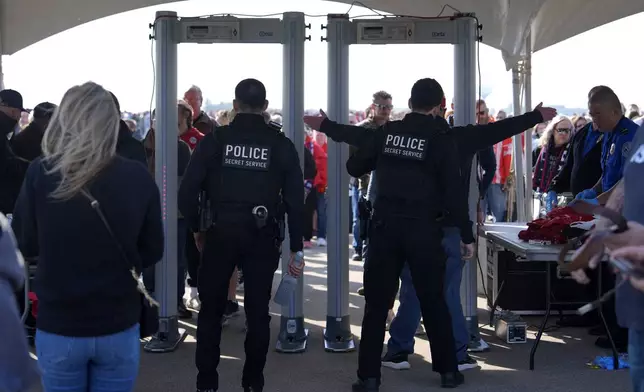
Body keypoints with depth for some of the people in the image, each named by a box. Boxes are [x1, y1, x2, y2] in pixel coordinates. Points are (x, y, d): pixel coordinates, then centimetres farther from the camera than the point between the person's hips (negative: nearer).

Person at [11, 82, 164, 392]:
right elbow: (153, 251, 1)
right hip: (119, 327, 1)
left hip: (58, 327, 0)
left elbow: (25, 245, 2)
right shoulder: (138, 178, -11)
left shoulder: (40, 174, -13)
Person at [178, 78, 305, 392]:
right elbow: (295, 199, -1)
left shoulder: (215, 140, -2)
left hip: (220, 233, 0)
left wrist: (196, 227, 10)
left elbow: (187, 191, -5)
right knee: (258, 312, 11)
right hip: (262, 237, 1)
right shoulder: (281, 144, 0)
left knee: (211, 310, 12)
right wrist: (296, 247, 5)